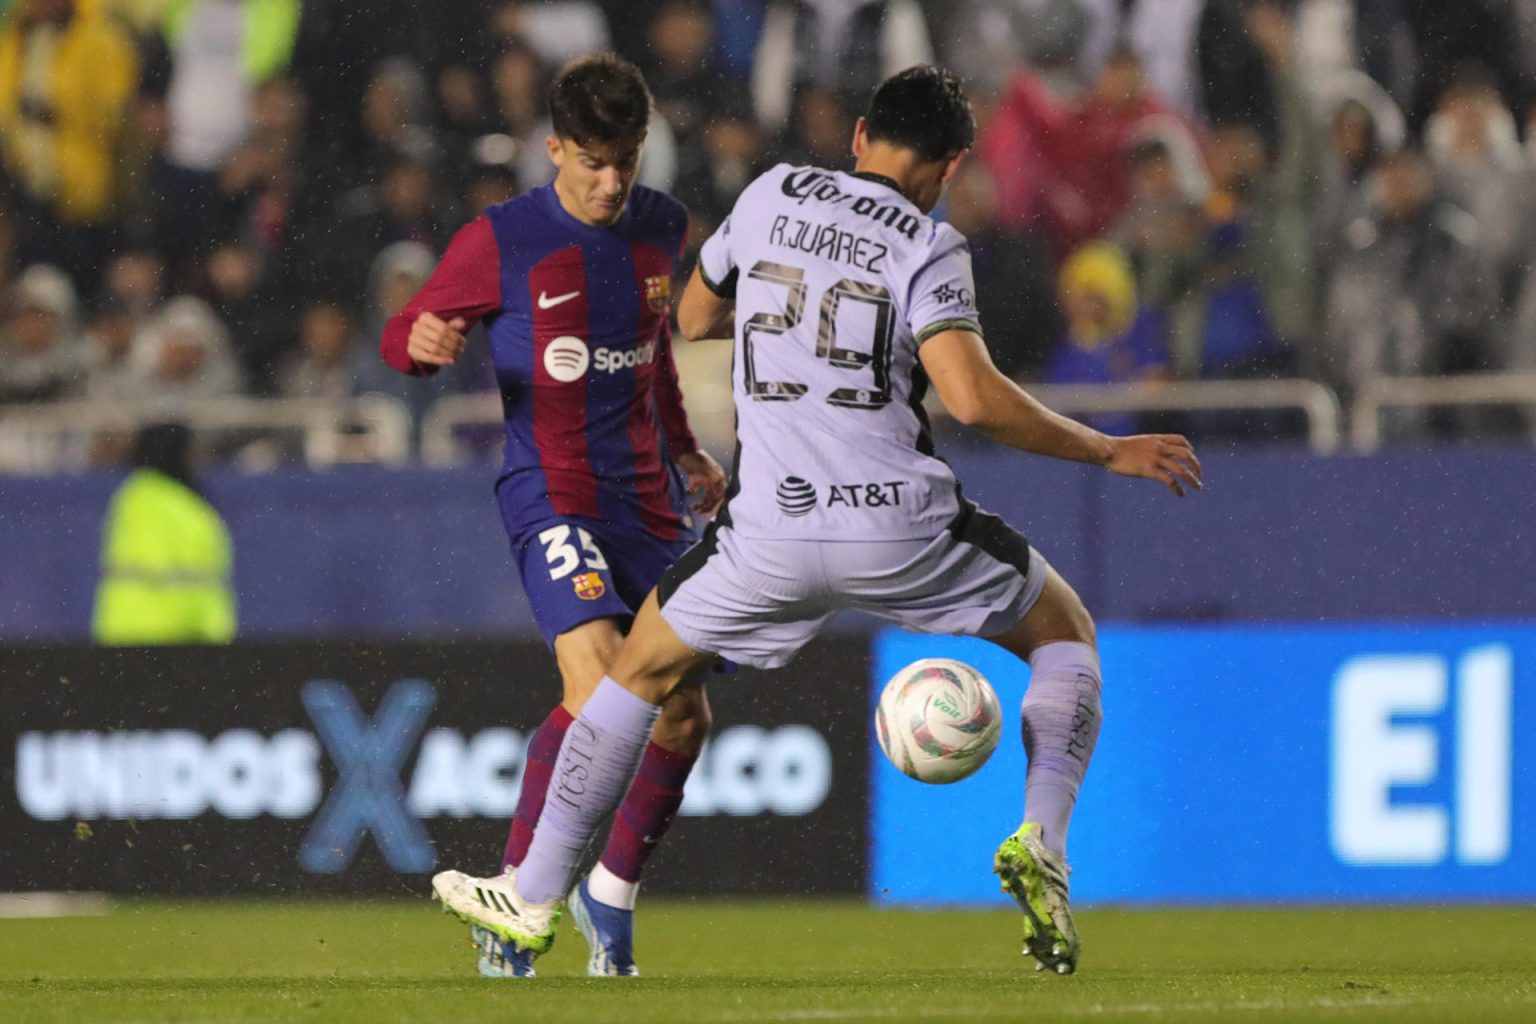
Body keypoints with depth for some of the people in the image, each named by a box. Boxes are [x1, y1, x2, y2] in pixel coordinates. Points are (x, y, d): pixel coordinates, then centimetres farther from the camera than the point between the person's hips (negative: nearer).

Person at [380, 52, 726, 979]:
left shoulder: (661, 229, 8)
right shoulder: (501, 243, -6)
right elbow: (405, 334, 2)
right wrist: (422, 343, -21)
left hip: (648, 495, 6)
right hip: (552, 493, -6)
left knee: (684, 718, 3)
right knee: (600, 687, -27)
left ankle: (611, 899, 25)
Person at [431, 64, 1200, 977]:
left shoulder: (774, 195, 9)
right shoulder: (927, 249, -4)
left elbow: (694, 317, 23)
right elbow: (974, 398, -16)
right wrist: (1106, 452, -6)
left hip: (773, 530, 2)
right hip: (904, 525, -2)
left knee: (643, 670, 23)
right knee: (1065, 634, 19)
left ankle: (534, 900, 22)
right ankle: (1041, 841, -2)